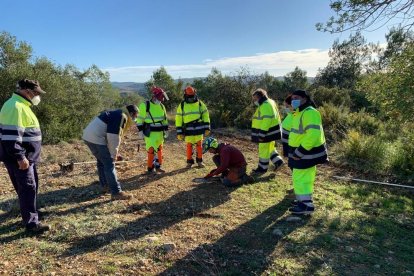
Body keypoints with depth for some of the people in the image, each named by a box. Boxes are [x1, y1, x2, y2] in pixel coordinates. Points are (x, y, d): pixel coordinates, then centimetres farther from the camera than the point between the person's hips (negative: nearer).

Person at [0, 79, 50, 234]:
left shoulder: (22, 105, 14)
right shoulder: (15, 107, -20)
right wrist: (20, 157, -25)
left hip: (27, 157, 10)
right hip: (18, 159, -10)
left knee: (31, 187, 20)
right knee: (28, 188, -6)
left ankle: (31, 212, 36)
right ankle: (31, 224, 0)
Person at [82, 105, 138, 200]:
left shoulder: (116, 114, 23)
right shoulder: (122, 116, -8)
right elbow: (113, 137, -16)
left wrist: (114, 153, 27)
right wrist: (113, 154, -8)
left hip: (88, 136, 10)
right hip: (96, 138, -10)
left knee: (101, 161, 23)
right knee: (109, 164, -6)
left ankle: (105, 185, 35)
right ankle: (116, 193, -4)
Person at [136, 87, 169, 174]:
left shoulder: (161, 106, 9)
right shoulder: (145, 105, -10)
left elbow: (165, 119, 18)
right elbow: (140, 119, -7)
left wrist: (166, 130, 16)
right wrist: (140, 131, -10)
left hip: (160, 132, 6)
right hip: (150, 133, -6)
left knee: (159, 149, 13)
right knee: (151, 150, -7)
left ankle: (158, 166, 27)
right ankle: (150, 169, 5)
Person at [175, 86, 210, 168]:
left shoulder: (200, 103, 4)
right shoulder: (182, 105, 2)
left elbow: (206, 115, 8)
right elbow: (178, 119, 3)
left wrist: (207, 128, 3)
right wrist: (179, 132, -1)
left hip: (199, 128, 1)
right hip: (188, 129, 0)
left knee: (199, 145, 4)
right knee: (189, 146, 2)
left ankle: (200, 161, 17)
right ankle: (189, 162, 17)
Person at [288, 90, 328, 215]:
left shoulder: (310, 113, -20)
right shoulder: (300, 113, 15)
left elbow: (313, 135, -30)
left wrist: (299, 152, -27)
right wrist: (297, 152, 19)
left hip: (305, 153, -10)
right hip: (301, 152, 10)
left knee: (300, 178, -5)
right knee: (304, 178, 18)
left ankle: (306, 205, 4)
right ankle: (304, 200, 31)